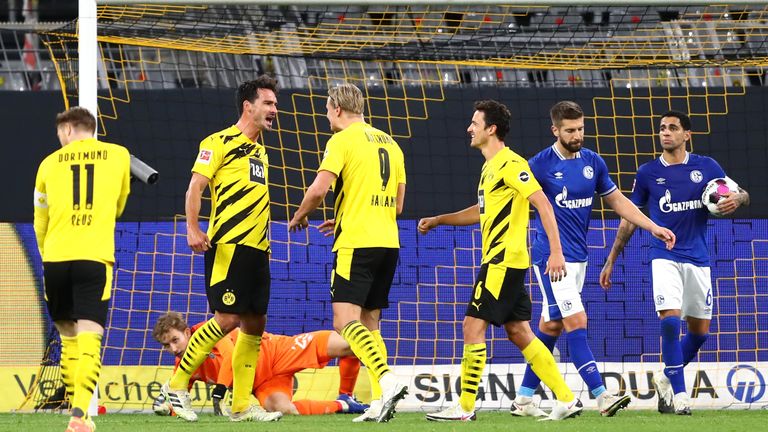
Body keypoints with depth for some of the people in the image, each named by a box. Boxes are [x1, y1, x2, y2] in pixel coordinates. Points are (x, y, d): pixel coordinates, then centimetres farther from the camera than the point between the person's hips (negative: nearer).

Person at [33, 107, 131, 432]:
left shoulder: (50, 163, 13)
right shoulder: (119, 155, 12)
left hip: (55, 258, 1)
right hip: (95, 258, -1)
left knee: (68, 338, 16)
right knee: (89, 338, -8)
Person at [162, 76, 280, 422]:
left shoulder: (260, 151, 21)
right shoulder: (220, 143, -3)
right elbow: (195, 187, -9)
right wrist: (192, 229, -23)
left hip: (257, 249, 8)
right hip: (229, 246, -8)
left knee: (255, 323, 5)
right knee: (227, 319, -15)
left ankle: (242, 405, 10)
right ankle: (177, 384, -5)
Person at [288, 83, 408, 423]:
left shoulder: (343, 140, -5)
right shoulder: (389, 143, 18)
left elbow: (319, 189, -15)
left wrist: (299, 217, 6)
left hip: (356, 243, -8)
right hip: (388, 242, 8)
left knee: (346, 320, -12)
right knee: (369, 323, 12)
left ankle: (387, 381, -30)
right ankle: (381, 402, 3)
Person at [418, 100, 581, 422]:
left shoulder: (510, 164, -13)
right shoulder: (490, 167, 17)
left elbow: (543, 204, -20)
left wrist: (556, 251, -26)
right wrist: (437, 220, 31)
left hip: (503, 262, -10)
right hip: (499, 262, 10)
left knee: (473, 326, -8)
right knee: (519, 333, 9)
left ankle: (465, 408, -5)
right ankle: (566, 400, 9)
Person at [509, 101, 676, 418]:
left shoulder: (593, 162, 7)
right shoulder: (540, 165, -11)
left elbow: (617, 200, 15)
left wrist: (653, 228, 9)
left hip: (578, 257, 7)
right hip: (552, 257, -7)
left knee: (551, 327, 10)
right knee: (577, 322, -13)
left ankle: (523, 398, 17)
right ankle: (602, 397, -18)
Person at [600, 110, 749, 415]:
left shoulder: (707, 167, 2)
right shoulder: (647, 173, 2)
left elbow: (742, 194, 9)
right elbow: (630, 219, 10)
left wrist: (737, 199, -17)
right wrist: (611, 261, 10)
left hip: (698, 260, 2)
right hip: (665, 258, -2)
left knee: (699, 331, 6)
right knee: (670, 319, -19)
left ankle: (665, 378, 29)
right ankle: (679, 393, -13)